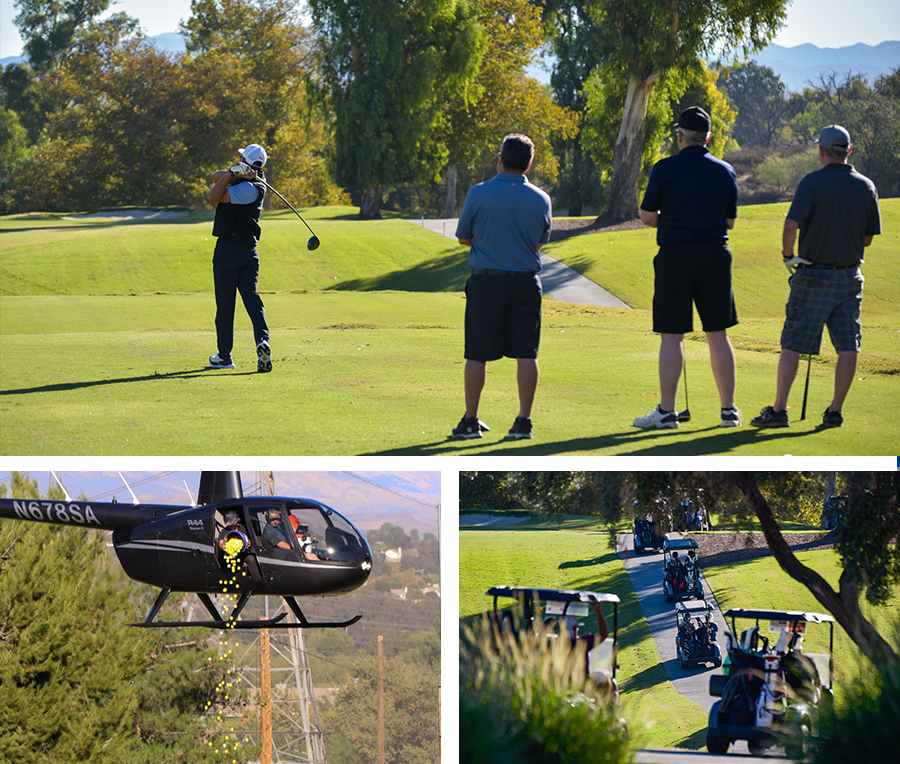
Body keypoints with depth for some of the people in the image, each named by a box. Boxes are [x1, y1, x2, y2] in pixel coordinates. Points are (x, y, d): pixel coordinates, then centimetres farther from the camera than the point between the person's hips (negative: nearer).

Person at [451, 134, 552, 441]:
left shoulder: (479, 194, -6)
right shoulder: (541, 199, 1)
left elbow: (463, 237, 5)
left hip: (486, 281, -2)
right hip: (526, 282, 2)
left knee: (477, 355, 5)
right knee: (526, 354, 4)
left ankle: (470, 421, 8)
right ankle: (524, 421, 2)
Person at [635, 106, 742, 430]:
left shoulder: (665, 169, -5)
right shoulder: (725, 171, 6)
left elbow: (647, 216, 0)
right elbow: (730, 221, 13)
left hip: (675, 255, -3)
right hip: (716, 254, 3)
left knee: (671, 336, -1)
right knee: (718, 334, 9)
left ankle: (666, 412, -2)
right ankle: (728, 410, 11)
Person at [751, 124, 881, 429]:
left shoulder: (813, 182, -11)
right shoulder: (866, 187, 3)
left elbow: (791, 225, -20)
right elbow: (869, 237, 9)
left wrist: (787, 255, -3)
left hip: (813, 274, -4)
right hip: (850, 275, 4)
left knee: (792, 344, -1)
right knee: (847, 346, 6)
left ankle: (778, 410, -4)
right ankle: (835, 411, 5)